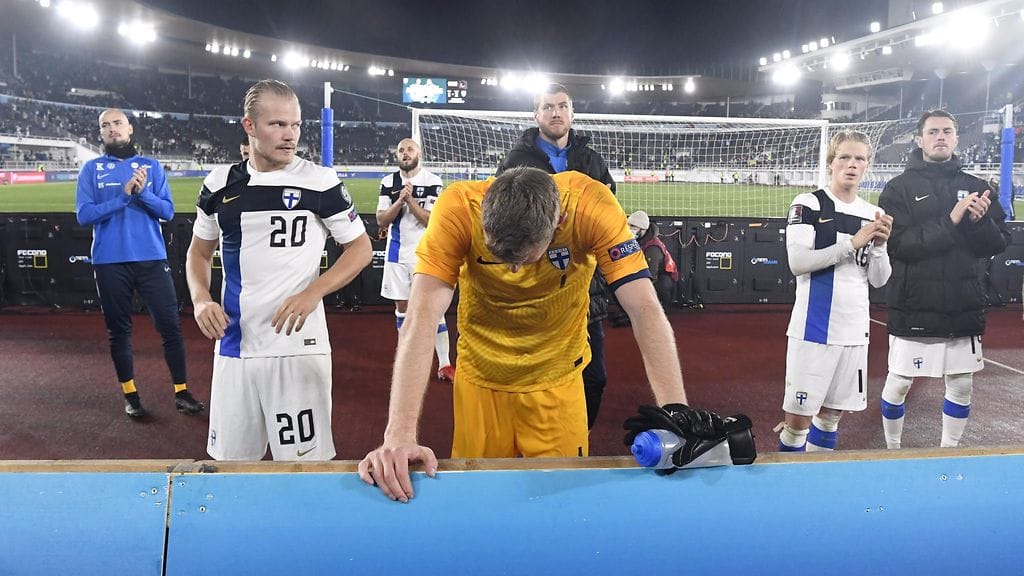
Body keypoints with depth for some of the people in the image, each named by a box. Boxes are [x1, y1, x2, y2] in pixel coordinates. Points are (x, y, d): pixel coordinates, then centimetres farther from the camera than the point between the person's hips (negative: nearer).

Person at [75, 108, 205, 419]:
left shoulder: (152, 166, 8)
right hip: (110, 262, 0)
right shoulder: (91, 169, 6)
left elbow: (167, 211, 1)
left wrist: (143, 192, -16)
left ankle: (181, 392, 7)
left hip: (152, 259, 0)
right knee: (118, 329, 8)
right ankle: (130, 395, 20)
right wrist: (123, 196, -15)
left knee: (170, 325, -2)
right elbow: (84, 215, -5)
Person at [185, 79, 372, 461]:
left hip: (298, 345, -3)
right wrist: (201, 299, -1)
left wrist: (313, 292, -14)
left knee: (304, 463, 0)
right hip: (233, 346, 4)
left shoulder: (319, 181, -4)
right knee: (230, 461, 12)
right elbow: (200, 251, 18)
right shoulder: (220, 183, 7)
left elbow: (360, 247, 0)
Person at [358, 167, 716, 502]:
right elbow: (421, 318, -34)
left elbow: (646, 310, -29)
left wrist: (676, 413, -39)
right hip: (480, 379, 0)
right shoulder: (457, 209, -28)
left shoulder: (590, 206, -27)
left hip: (557, 380, 0)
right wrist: (399, 435, -43)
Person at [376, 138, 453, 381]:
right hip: (397, 252, 4)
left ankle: (444, 364, -2)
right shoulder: (388, 182, 4)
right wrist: (400, 200, -16)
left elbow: (432, 220, -12)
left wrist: (410, 199, -20)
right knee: (402, 306, 12)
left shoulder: (432, 181, -6)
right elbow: (381, 220, -2)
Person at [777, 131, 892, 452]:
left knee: (832, 413, 14)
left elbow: (878, 280, 7)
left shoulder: (873, 215, 9)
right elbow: (797, 263, -17)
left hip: (855, 329, 5)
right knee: (798, 416, -2)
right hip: (814, 327, -5)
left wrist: (879, 244, -10)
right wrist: (853, 242, -18)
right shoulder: (808, 205, -6)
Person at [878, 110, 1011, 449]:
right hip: (914, 309, -4)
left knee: (962, 386, 12)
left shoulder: (975, 188, 9)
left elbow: (999, 244, 4)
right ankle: (893, 451, 23)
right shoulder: (900, 188, -3)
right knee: (898, 384, 3)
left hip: (964, 309, 4)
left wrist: (981, 221, -15)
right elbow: (897, 244, -17)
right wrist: (950, 222, -23)